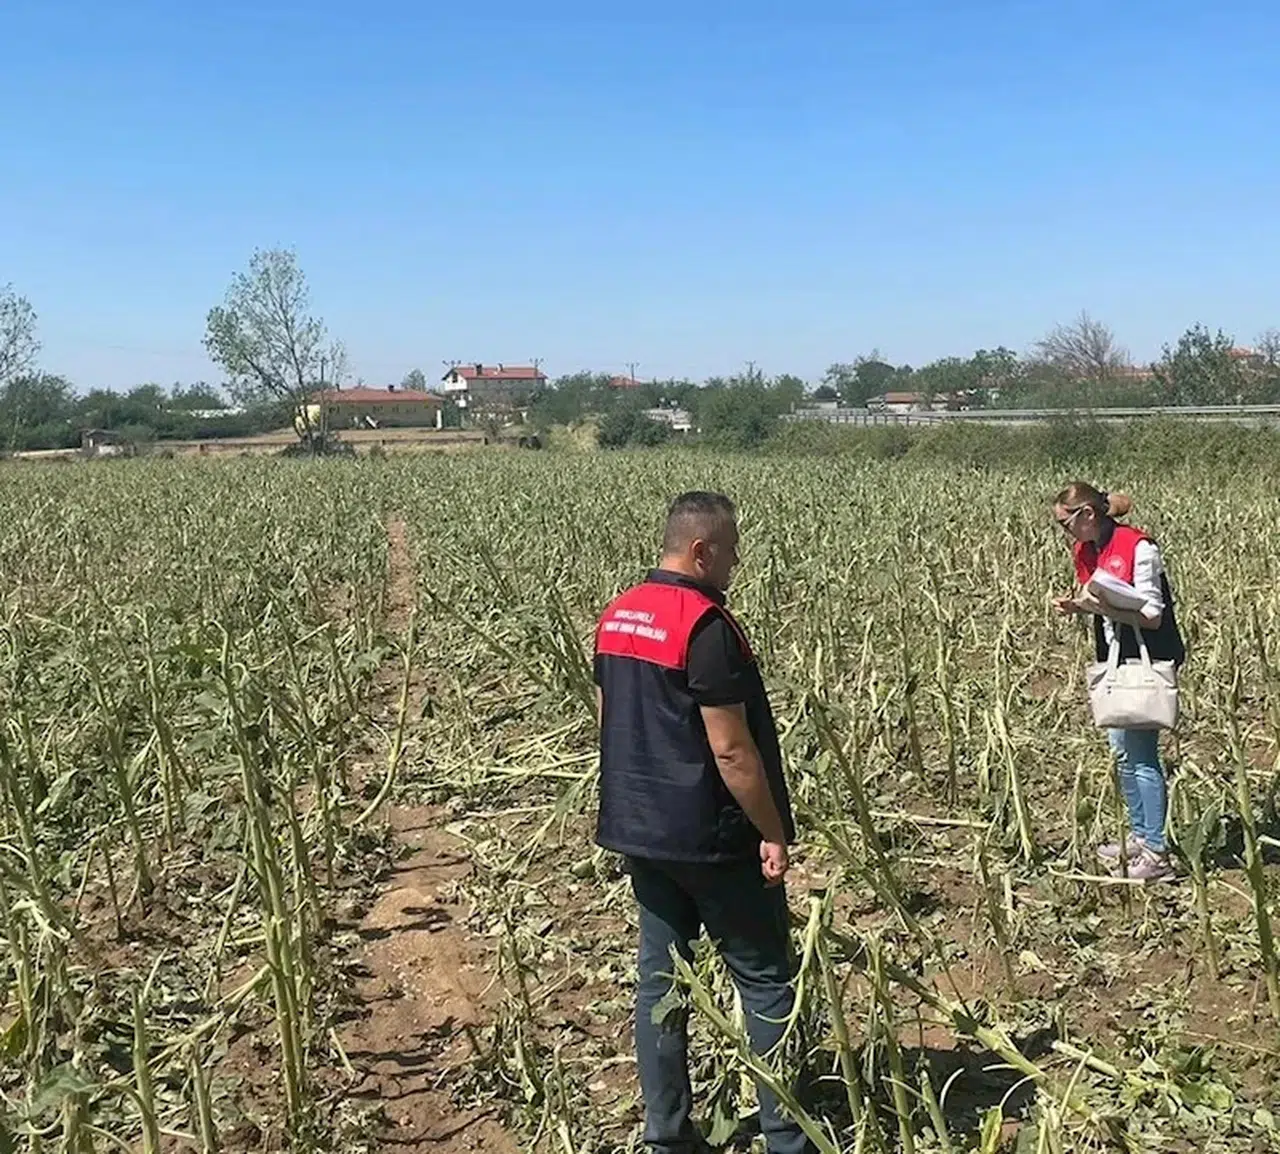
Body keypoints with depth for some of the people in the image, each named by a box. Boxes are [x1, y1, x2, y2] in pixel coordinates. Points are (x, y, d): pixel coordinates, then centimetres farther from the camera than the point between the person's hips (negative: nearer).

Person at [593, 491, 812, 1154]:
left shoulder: (616, 617, 7)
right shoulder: (706, 625, -19)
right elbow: (731, 749, -20)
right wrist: (773, 833, -12)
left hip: (639, 830, 8)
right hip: (710, 838, -8)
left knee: (660, 977, 13)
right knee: (766, 981, 5)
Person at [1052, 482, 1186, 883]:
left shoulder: (1138, 548, -18)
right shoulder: (1086, 551, 7)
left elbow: (1151, 616, -19)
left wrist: (1105, 608, -30)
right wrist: (1077, 606, -3)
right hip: (1116, 661, 9)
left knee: (1141, 755, -8)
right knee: (1123, 752, 14)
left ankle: (1156, 854, -2)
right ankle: (1140, 837, 27)